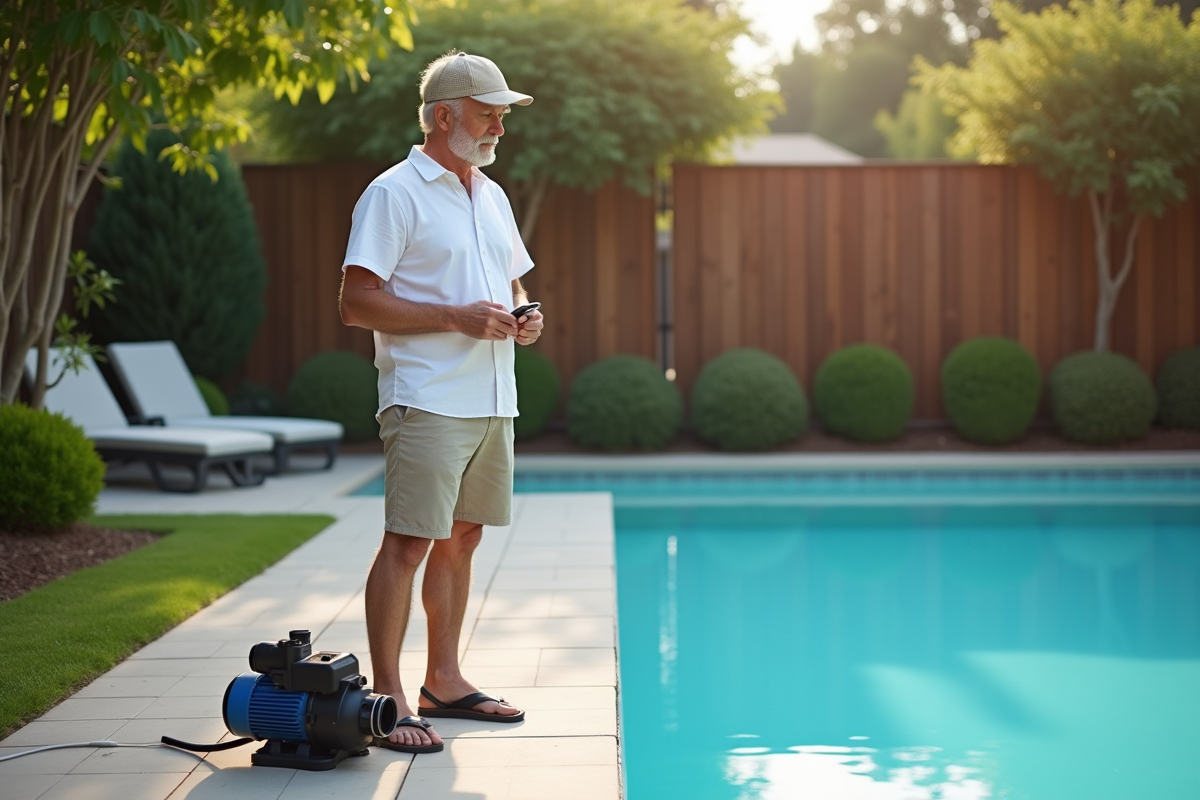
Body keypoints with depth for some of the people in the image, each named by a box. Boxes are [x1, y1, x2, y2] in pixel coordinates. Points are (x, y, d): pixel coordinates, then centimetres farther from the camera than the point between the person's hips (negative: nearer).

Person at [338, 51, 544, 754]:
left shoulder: (492, 196, 17)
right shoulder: (394, 194, -8)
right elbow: (358, 303, -15)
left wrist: (525, 318, 5)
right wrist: (457, 317, -18)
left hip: (492, 400, 8)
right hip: (429, 400, -8)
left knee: (461, 539, 13)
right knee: (409, 542, -8)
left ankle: (444, 682, 22)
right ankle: (388, 700, -4)